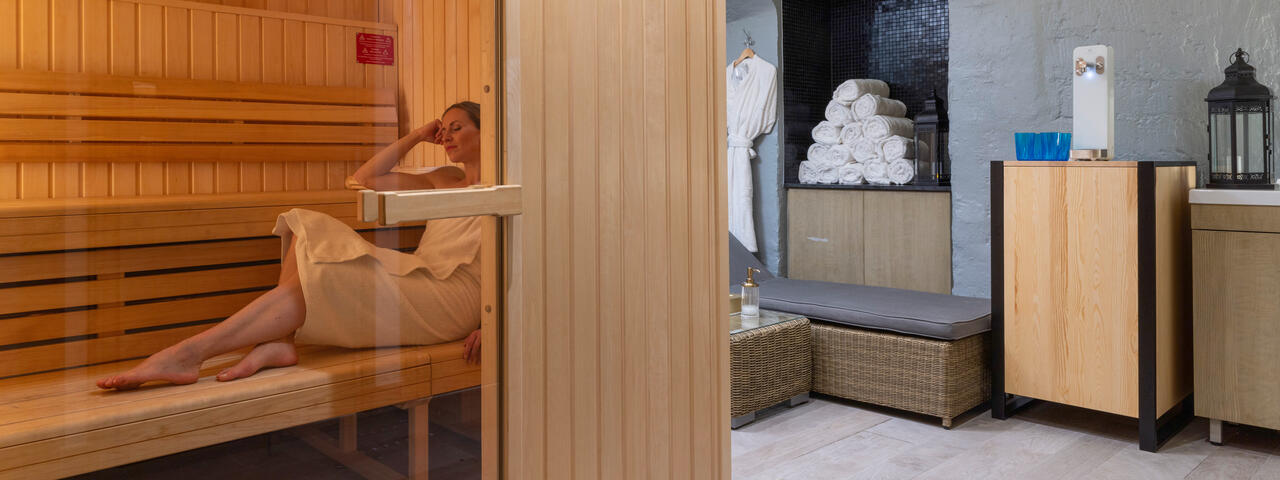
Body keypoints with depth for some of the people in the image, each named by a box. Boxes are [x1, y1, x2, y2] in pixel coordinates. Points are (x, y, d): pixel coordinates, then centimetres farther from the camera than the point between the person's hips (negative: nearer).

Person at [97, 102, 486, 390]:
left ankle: (187, 354, -26)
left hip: (453, 296, -7)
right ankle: (277, 342, -27)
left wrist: (490, 328, -18)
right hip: (415, 275, 7)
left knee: (317, 276, -25)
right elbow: (365, 178, 29)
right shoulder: (442, 179, 29)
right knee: (308, 230, -9)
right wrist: (417, 136, 24)